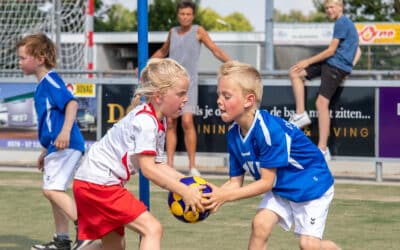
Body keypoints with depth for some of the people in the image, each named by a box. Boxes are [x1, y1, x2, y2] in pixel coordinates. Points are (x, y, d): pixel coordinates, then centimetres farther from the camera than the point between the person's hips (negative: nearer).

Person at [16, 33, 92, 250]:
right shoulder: (42, 85, 19)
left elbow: (71, 103, -25)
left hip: (67, 145, -11)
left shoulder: (50, 81, -11)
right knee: (53, 191, 18)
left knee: (52, 189, -20)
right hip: (56, 148, 11)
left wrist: (65, 131, -37)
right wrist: (46, 151, 31)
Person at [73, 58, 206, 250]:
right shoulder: (145, 121, -20)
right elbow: (148, 169, -24)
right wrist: (184, 191, -24)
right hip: (99, 183, -11)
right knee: (152, 229, -16)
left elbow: (157, 165, 10)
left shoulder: (159, 122, 10)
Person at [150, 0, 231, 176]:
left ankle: (192, 166, -12)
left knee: (187, 122, -16)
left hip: (188, 84, -4)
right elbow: (163, 51, 29)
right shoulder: (173, 32, 13)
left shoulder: (198, 31, 2)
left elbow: (216, 50, 1)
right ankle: (169, 165, 4)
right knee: (170, 124, 1)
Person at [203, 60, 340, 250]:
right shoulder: (233, 134, -10)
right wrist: (216, 193, -30)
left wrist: (226, 196, -35)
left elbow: (266, 182, -30)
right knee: (260, 224, -15)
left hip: (311, 183, -7)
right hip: (280, 187, 7)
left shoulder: (269, 129, -34)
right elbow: (235, 182, -8)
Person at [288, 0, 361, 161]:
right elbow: (358, 52, 24)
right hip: (329, 64, 10)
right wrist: (349, 67, 11)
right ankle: (300, 114, -1)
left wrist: (308, 62, -7)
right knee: (294, 73, 7)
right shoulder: (347, 24, 23)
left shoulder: (342, 23, -8)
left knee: (321, 103, -18)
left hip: (336, 66, -10)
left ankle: (323, 151, -21)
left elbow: (331, 51, -12)